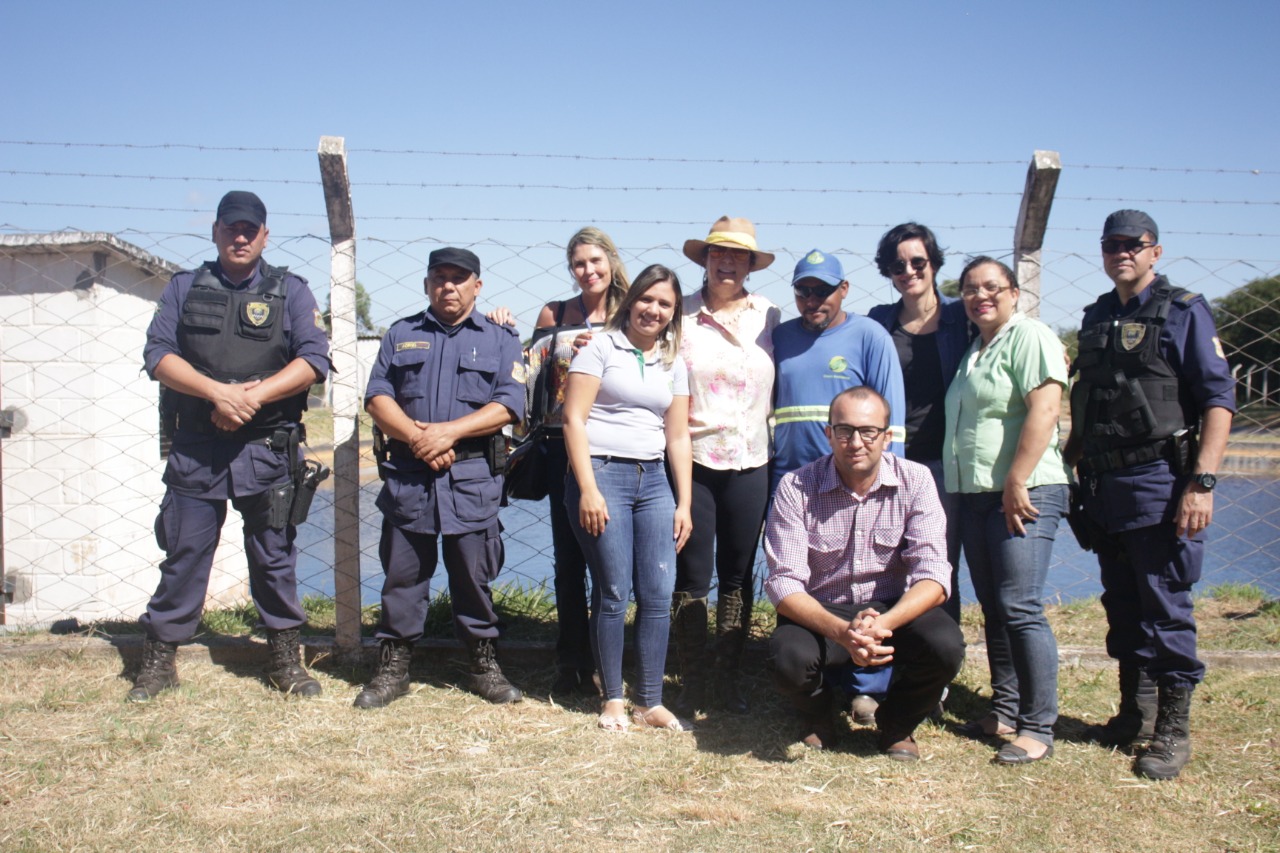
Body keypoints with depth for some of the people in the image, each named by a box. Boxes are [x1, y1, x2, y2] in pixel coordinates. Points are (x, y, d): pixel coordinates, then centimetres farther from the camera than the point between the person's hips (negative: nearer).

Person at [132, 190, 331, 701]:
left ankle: (286, 659, 18)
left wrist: (254, 396, -16)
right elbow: (158, 354, 0)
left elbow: (314, 359, -4)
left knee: (274, 557, 7)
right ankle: (159, 660, 16)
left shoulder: (290, 291, 7)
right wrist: (218, 392, -16)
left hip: (267, 449, -1)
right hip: (194, 448, 1)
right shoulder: (184, 288, 10)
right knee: (182, 554, 5)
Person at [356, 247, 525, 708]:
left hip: (473, 478, -1)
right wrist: (416, 436, -13)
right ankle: (394, 666, 17)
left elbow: (508, 405, -4)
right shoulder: (401, 335, 14)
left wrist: (449, 431, -14)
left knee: (474, 574, 5)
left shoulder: (500, 339, 9)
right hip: (407, 475, 2)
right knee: (402, 572, 6)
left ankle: (484, 664, 17)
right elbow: (377, 397, 3)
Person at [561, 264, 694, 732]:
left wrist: (683, 503, 8)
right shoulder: (601, 347, 1)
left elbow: (678, 437, 15)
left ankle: (649, 702, 10)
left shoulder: (673, 364, 16)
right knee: (613, 593, -3)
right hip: (602, 473, -5)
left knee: (658, 594, -1)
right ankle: (612, 699, 12)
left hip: (653, 481, 5)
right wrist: (588, 489, -13)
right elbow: (574, 418, -6)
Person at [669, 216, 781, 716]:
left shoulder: (770, 317, 5)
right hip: (692, 460, -1)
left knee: (738, 576, 9)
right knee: (691, 576, 2)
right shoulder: (682, 315, 2)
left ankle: (729, 676, 22)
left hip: (749, 463, 1)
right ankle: (692, 681, 14)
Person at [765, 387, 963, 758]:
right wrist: (841, 631, -36)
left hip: (894, 612, 1)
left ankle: (897, 723, 5)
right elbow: (784, 583, -17)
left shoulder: (915, 481, -9)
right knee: (790, 659, -33)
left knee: (945, 646, -29)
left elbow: (933, 574, -17)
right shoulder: (796, 488, -12)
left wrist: (882, 624, -37)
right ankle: (817, 717, 7)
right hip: (820, 614, -1)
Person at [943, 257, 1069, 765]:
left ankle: (1038, 729, -4)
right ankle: (1005, 711, 22)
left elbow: (1045, 409, -18)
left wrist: (1017, 483, -22)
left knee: (1020, 609, -10)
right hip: (974, 496, 9)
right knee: (993, 610, 12)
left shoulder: (1028, 337, -6)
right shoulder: (974, 350, 21)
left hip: (1022, 496, -9)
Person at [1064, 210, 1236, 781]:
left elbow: (1218, 399, -10)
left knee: (1165, 609, -2)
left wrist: (1202, 483, -18)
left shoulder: (1184, 311, -4)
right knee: (1122, 606, 14)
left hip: (1158, 480, -6)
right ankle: (1133, 713, 27)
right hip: (1103, 486, 6)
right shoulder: (1096, 317, 15)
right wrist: (1070, 466, 15)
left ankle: (1173, 730, 10)